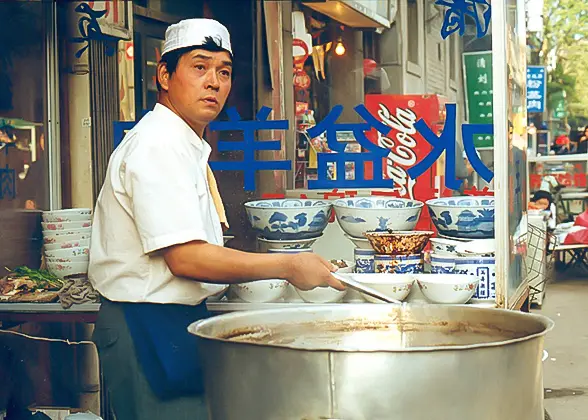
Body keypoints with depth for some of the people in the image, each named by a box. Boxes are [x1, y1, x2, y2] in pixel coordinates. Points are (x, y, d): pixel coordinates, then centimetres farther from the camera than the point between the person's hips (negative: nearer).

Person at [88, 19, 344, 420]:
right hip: (148, 326, -10)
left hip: (176, 320, 10)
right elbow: (184, 258, -24)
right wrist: (289, 267, -17)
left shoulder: (187, 145, 16)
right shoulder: (157, 146, -17)